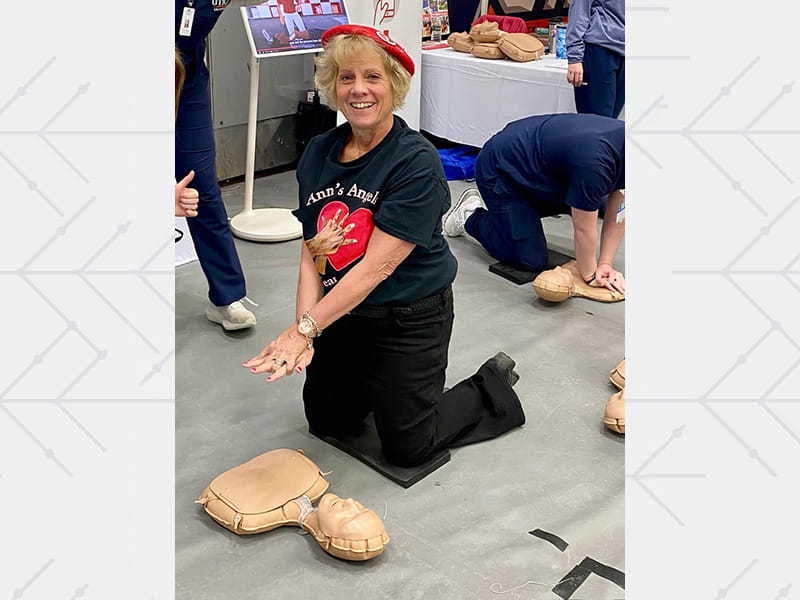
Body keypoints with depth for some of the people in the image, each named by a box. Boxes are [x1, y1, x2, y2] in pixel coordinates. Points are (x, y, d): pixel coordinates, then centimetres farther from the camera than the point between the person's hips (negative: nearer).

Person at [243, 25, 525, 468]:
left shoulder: (416, 161, -23)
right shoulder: (319, 153, -5)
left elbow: (378, 265, -28)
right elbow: (310, 253, -8)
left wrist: (306, 328, -32)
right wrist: (302, 328, -22)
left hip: (409, 318, -6)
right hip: (340, 312, 6)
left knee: (406, 448, 9)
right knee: (326, 422, 22)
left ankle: (495, 386, 30)